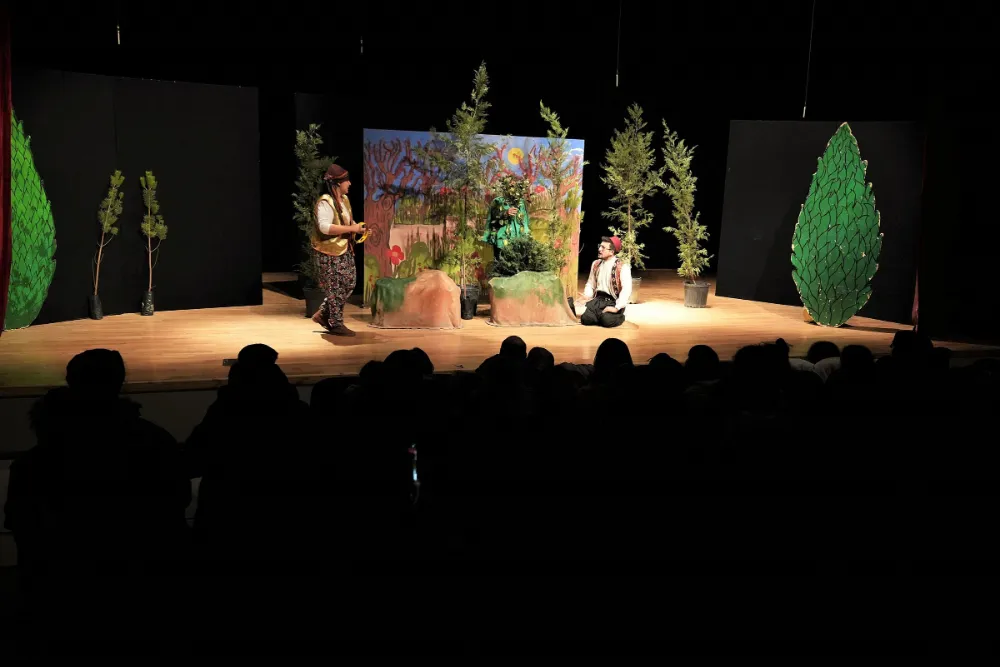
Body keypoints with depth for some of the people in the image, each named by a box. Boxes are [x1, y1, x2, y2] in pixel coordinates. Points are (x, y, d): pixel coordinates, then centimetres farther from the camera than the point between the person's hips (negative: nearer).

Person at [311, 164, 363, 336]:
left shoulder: (344, 199, 10)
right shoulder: (325, 202, -19)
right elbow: (325, 227, -31)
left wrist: (358, 227, 3)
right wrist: (351, 228, -27)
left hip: (344, 250, 9)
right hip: (328, 253, -9)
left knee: (348, 284, 13)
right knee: (335, 289, -2)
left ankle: (323, 314, 26)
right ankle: (336, 324, 10)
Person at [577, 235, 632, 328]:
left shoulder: (622, 266, -11)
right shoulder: (596, 264, 9)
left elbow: (627, 289, -19)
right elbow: (590, 283, 16)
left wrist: (617, 308, -25)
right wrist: (586, 296, -5)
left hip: (613, 301, -4)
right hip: (598, 300, 4)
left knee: (607, 321, -30)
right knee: (586, 319, -21)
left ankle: (619, 316, 6)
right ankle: (601, 315, 11)